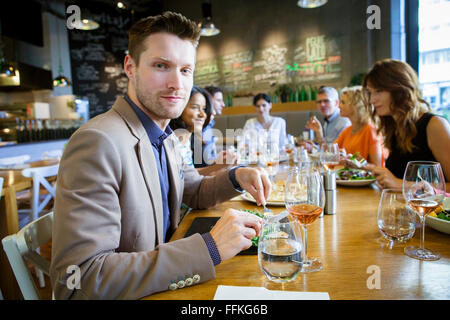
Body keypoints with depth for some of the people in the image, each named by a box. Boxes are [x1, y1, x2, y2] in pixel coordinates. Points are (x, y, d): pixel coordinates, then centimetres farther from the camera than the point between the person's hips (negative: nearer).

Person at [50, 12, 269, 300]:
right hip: (131, 294, -7)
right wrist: (209, 247, -30)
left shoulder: (167, 138, 3)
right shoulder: (98, 143, -24)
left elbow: (195, 192, 16)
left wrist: (236, 176, -4)